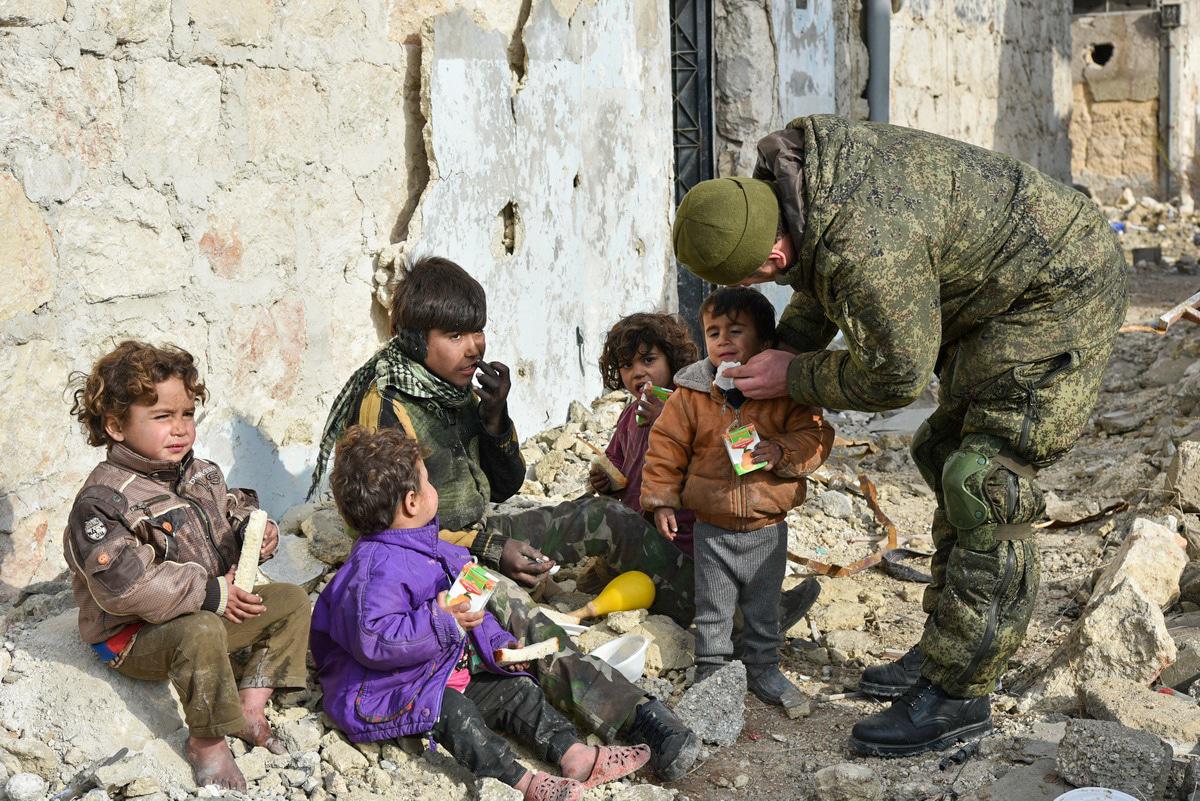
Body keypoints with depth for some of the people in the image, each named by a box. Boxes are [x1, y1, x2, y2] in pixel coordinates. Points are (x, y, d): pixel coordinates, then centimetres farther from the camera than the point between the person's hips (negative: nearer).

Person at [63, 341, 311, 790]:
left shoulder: (201, 475, 3)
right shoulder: (103, 501, -23)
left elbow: (233, 514, 20)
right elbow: (124, 585, -31)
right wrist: (210, 593, -28)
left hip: (211, 610, 8)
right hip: (134, 636, -8)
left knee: (291, 601, 4)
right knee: (202, 633, -38)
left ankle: (250, 705, 2)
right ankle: (206, 741, -17)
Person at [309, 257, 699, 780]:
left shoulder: (458, 387, 6)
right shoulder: (385, 408, -15)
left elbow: (505, 486, 11)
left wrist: (495, 417, -7)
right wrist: (489, 550, -22)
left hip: (484, 536, 10)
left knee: (611, 520, -3)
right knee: (510, 604, -33)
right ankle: (634, 717, -41)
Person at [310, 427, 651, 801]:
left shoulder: (427, 548, 10)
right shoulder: (375, 568, -24)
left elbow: (469, 609, 22)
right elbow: (374, 640, -35)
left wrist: (496, 643, 10)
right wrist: (441, 621, -33)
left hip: (454, 671, 10)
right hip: (394, 692, -10)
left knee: (516, 690, 1)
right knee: (453, 712, -33)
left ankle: (573, 754, -7)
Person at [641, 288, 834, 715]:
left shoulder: (786, 392, -8)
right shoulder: (690, 395, -7)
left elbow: (816, 434, -8)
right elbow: (667, 447, -1)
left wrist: (782, 451, -26)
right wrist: (662, 499, -4)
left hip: (768, 530, 0)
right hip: (712, 529, 0)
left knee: (763, 610, 16)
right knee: (712, 610, 11)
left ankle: (764, 668, 33)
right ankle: (710, 669, 26)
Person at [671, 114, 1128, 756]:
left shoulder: (867, 251, -38)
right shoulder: (786, 174, -8)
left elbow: (895, 376, -23)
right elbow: (824, 278, 13)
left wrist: (794, 377, -10)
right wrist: (788, 346, 2)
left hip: (1058, 294, -10)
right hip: (994, 289, 11)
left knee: (988, 487, -13)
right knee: (949, 457, 14)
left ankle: (958, 694, -4)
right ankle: (946, 649, 25)